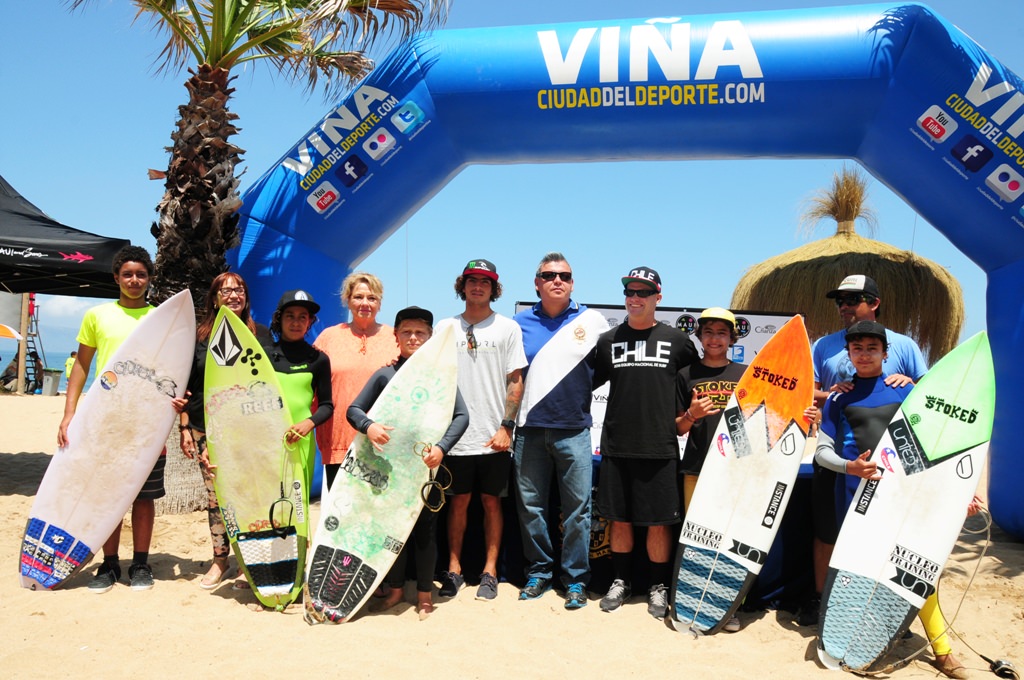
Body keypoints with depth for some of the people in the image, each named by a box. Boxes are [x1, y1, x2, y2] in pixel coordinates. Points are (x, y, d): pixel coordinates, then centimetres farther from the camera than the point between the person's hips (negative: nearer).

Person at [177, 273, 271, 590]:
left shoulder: (260, 334, 7)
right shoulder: (199, 335, 8)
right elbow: (186, 386, 9)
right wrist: (184, 428, 4)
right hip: (206, 429, 1)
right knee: (215, 495, 4)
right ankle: (220, 558, 17)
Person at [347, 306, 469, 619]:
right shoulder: (384, 374, 4)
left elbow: (461, 415, -3)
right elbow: (353, 409, 4)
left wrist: (442, 446, -17)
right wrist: (368, 425, -18)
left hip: (426, 464, -1)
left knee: (425, 529, 6)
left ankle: (424, 593, 18)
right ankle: (395, 588, 24)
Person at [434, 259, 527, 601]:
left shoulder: (507, 327, 3)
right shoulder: (445, 328, 9)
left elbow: (515, 382, 1)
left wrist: (506, 426, -7)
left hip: (494, 437, -1)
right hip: (456, 434, 1)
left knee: (491, 501, 6)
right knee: (458, 501, 7)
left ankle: (489, 572, 15)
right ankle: (454, 570, 17)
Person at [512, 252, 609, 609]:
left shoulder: (592, 320, 4)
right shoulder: (521, 323, 8)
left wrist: (580, 390, -1)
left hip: (573, 428, -1)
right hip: (530, 428, 2)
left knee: (578, 506, 1)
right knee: (530, 504, 7)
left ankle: (576, 577, 13)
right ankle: (539, 571, 22)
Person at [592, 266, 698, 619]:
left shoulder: (677, 340, 5)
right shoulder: (608, 340, 8)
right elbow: (587, 382, 14)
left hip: (660, 446, -1)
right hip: (617, 445, 2)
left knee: (659, 522, 4)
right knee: (619, 519, 9)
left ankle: (659, 587, 20)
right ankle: (620, 581, 26)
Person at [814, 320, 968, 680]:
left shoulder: (904, 391, 5)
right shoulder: (839, 398, 5)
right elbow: (822, 451, 4)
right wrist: (850, 467, -15)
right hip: (856, 496, 0)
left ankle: (942, 649, 12)